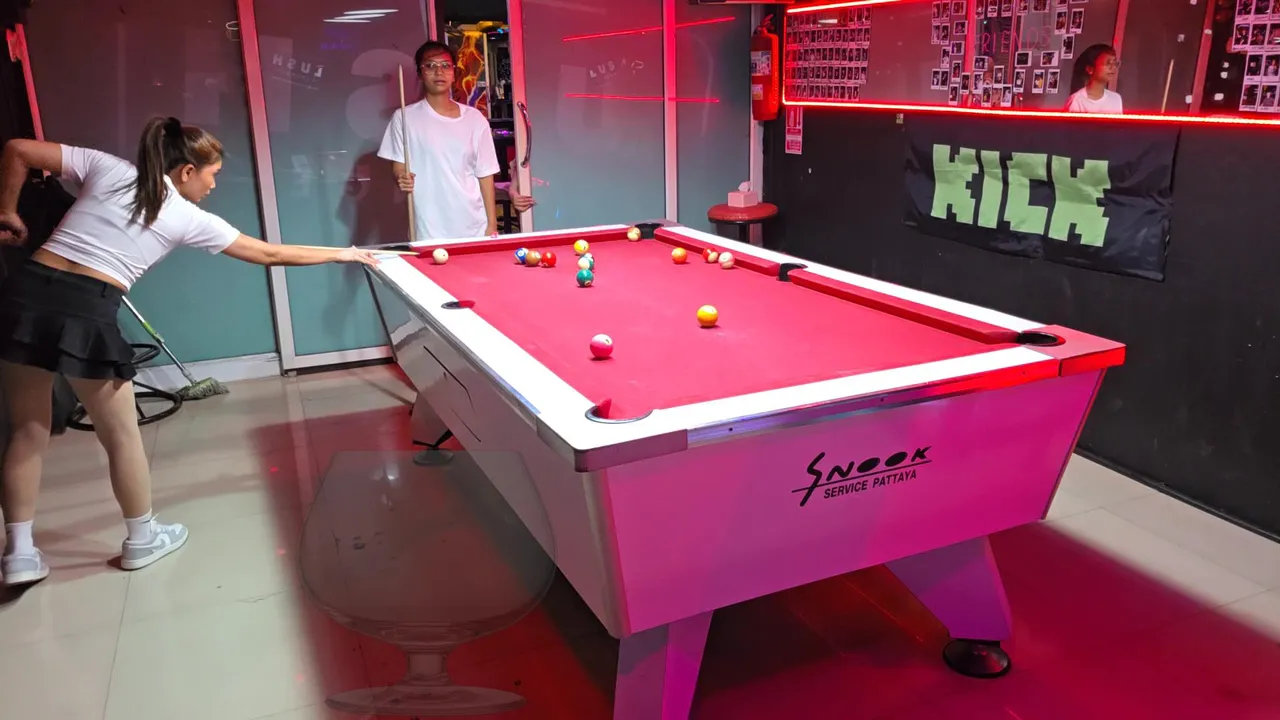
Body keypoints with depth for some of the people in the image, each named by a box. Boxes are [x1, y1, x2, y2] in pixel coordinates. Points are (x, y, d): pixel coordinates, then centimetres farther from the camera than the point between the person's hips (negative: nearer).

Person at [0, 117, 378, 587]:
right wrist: (344, 254, 21)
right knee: (121, 434, 14)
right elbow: (270, 255, 12)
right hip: (87, 313, -5)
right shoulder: (189, 220, 5)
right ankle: (141, 538, 30)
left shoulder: (105, 167, 13)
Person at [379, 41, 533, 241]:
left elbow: (485, 174, 6)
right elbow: (398, 166, 5)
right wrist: (402, 179, -19)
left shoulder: (475, 119, 6)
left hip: (475, 229, 2)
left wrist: (492, 225, 2)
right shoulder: (404, 118, 1)